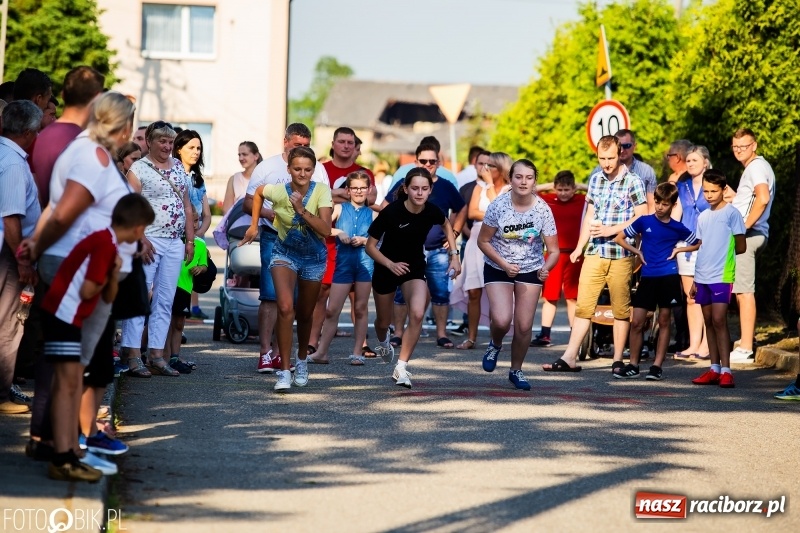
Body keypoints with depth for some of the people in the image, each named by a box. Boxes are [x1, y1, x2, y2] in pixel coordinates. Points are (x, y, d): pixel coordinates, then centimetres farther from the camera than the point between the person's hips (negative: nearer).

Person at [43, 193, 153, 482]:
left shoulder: (108, 243, 14)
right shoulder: (105, 244, -16)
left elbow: (108, 297, 14)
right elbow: (88, 291, -19)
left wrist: (113, 275, -4)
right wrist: (105, 279, -1)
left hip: (72, 317, 10)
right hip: (63, 314, -10)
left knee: (74, 382, 12)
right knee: (67, 383, -12)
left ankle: (72, 455, 15)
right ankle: (62, 460, -15)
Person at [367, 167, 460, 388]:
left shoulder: (432, 212, -17)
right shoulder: (391, 212, -26)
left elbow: (446, 226, 10)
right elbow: (370, 246, -17)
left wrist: (454, 255, 2)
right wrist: (390, 264, -30)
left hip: (415, 267, 1)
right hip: (386, 268, -1)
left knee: (417, 314, -24)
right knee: (384, 322, 15)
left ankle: (401, 368, -13)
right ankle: (383, 343, 54)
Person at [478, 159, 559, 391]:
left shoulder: (543, 209, -13)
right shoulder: (498, 206, -15)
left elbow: (553, 249, -9)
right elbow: (483, 241, -7)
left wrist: (546, 268, -29)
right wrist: (504, 264, -18)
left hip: (531, 271, 1)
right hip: (498, 269, -1)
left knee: (524, 326, 0)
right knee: (501, 321, -18)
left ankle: (516, 370, 23)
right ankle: (495, 346, 18)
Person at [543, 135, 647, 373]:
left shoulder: (632, 182, -4)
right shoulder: (595, 179, 12)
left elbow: (642, 218, -9)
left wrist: (611, 230, -14)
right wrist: (579, 247, 15)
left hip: (621, 254, -4)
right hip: (594, 253, 5)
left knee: (620, 309, 3)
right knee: (583, 305, 1)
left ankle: (618, 360, 9)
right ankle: (569, 358, 1)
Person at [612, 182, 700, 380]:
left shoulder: (678, 228, 3)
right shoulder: (644, 221, 4)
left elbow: (699, 244, 13)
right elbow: (619, 238, 11)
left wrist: (679, 249, 1)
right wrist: (637, 252, 2)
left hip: (668, 277, -1)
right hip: (647, 277, 1)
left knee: (664, 321, 3)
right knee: (636, 322, -2)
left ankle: (658, 365, 8)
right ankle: (633, 365, 9)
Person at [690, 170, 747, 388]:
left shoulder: (731, 213, -4)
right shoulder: (703, 217, 14)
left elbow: (741, 247, -2)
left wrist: (723, 252, 6)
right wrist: (695, 280, 14)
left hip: (721, 276, -6)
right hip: (703, 277, 6)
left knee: (719, 320, -12)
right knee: (709, 322, 8)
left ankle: (726, 370, -11)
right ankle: (714, 369, 12)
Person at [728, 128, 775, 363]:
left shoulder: (756, 167, -10)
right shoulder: (756, 167, 22)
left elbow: (762, 198, -28)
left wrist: (744, 226, -24)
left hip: (747, 235, -11)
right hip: (745, 235, 11)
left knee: (744, 291, -11)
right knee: (742, 290, 18)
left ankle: (745, 349, -12)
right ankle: (748, 340, 25)